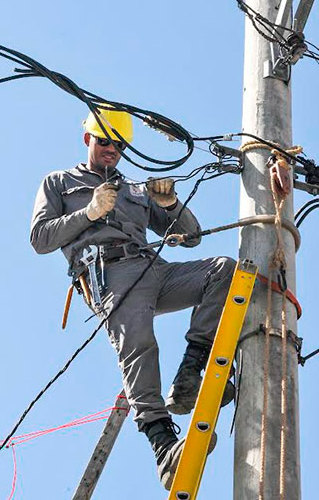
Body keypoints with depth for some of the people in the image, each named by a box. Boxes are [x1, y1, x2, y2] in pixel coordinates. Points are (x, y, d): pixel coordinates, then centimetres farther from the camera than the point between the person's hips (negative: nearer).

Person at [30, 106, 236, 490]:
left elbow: (191, 236, 31)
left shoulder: (138, 192, 36)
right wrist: (89, 213, 0)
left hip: (155, 270, 5)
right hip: (109, 273, -5)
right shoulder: (59, 184, 27)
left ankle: (187, 382, -31)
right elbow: (40, 238, 11)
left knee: (224, 269, -21)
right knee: (136, 343, -33)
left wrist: (171, 204, 10)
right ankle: (163, 442, -47)